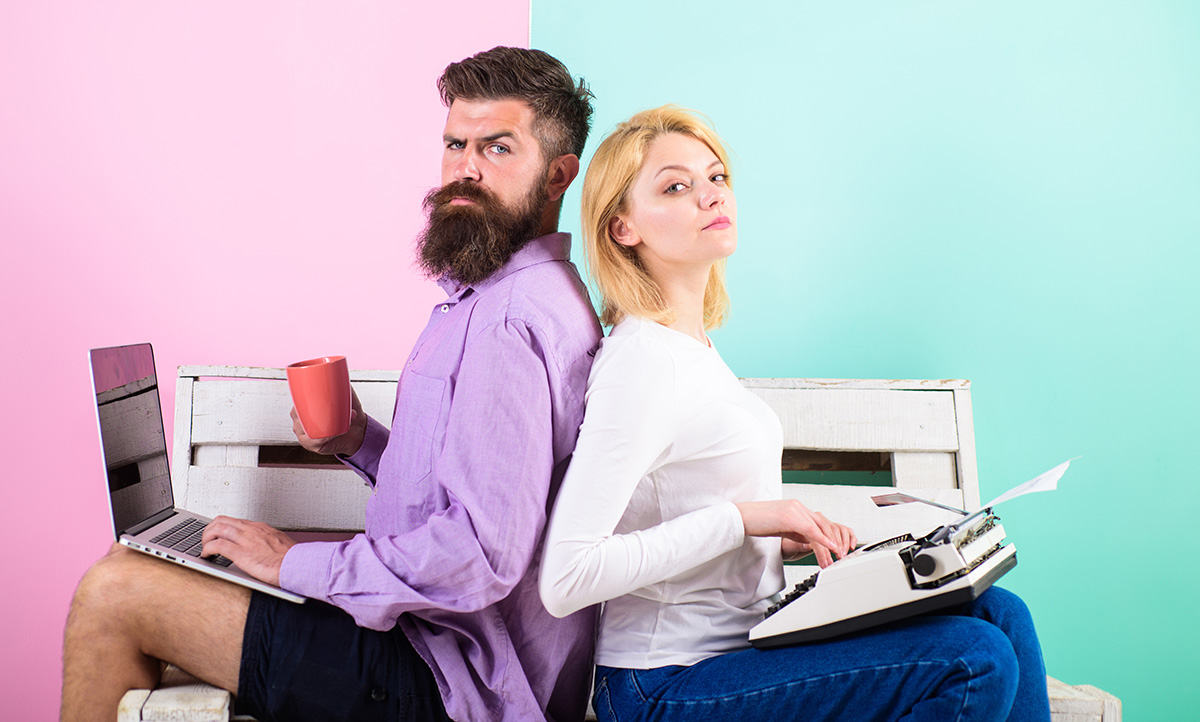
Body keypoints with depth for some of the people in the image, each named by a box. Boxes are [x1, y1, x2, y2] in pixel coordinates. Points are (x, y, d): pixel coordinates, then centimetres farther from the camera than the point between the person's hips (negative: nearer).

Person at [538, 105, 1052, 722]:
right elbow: (564, 580, -24)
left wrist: (784, 536, 2)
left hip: (742, 636, 9)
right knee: (978, 660, -18)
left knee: (1000, 613, 1)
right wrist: (741, 517, -20)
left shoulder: (694, 343, 11)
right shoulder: (641, 360, -19)